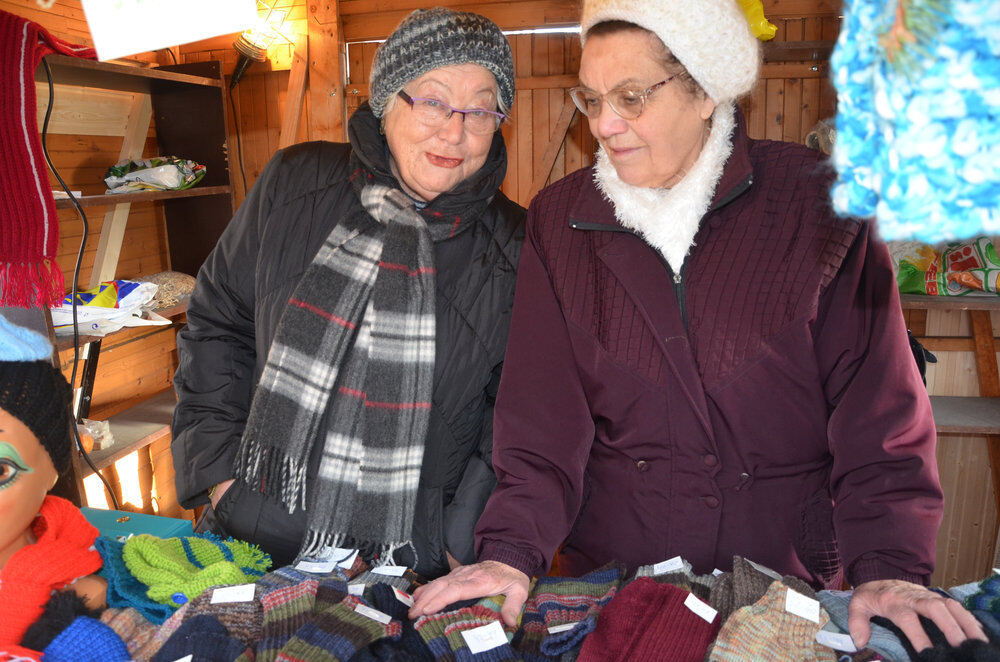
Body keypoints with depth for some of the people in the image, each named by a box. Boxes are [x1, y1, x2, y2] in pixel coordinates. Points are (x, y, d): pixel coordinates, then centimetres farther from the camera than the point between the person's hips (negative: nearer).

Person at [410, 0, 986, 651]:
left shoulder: (817, 203, -7)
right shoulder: (558, 219, -2)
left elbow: (879, 403, -8)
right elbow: (543, 414, -6)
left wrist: (888, 567, -18)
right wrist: (512, 551, -17)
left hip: (787, 573, 0)